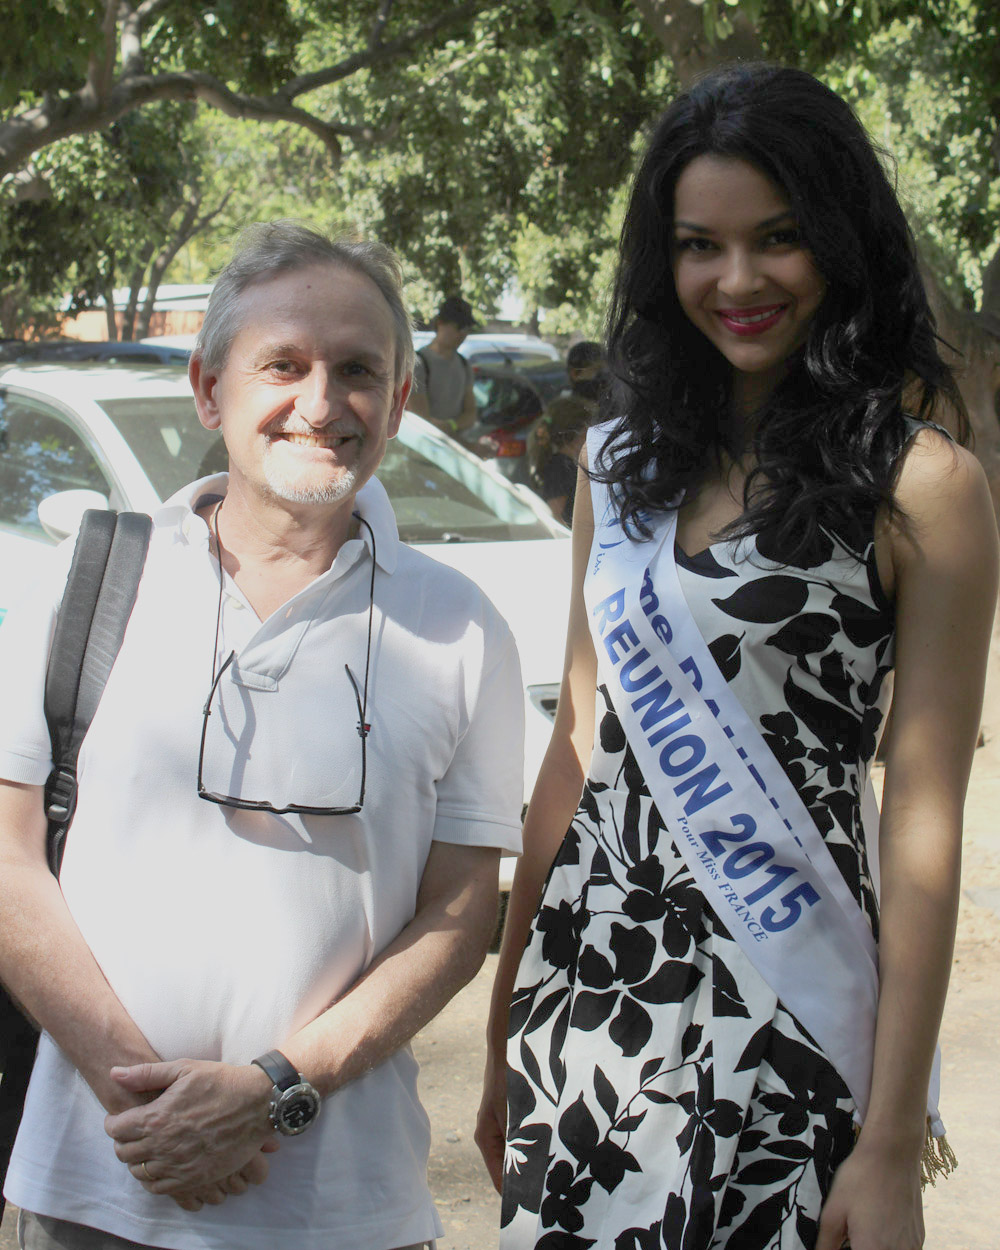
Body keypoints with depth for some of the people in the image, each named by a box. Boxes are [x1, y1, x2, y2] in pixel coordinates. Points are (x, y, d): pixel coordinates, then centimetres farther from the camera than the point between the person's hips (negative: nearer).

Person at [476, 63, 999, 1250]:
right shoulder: (622, 459, 9)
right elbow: (580, 742, 13)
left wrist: (895, 1143, -13)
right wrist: (506, 1025, 12)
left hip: (776, 1009, -5)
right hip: (586, 974, 5)